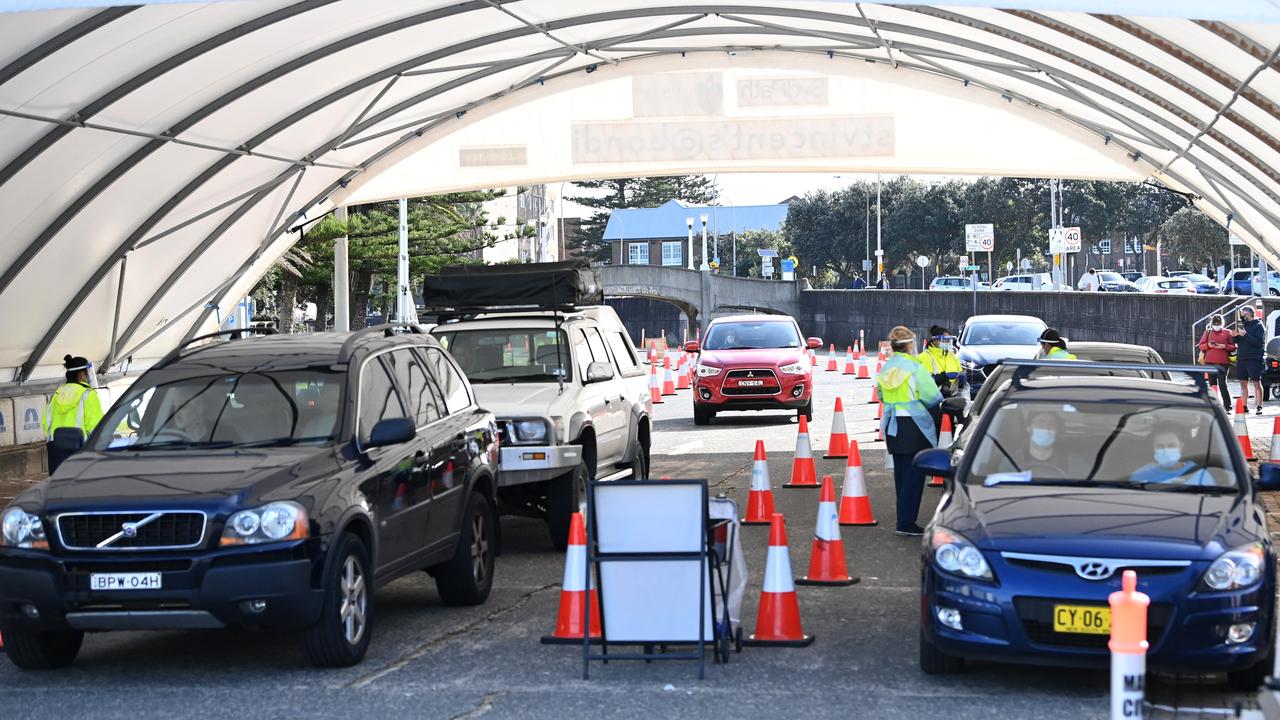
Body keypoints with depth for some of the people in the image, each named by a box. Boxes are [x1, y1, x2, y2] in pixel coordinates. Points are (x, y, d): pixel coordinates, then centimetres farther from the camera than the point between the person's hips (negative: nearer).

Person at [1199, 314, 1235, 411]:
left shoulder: (1227, 333, 6)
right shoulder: (1208, 332, 12)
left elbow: (1233, 347, 5)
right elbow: (1201, 346, 12)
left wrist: (1224, 346, -12)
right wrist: (1208, 345, -8)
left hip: (1223, 362, -3)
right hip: (1210, 362, 3)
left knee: (1222, 383, -10)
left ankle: (1227, 406, -7)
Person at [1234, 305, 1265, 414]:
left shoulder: (1258, 326, -2)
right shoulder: (1242, 326, 16)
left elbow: (1259, 342, -14)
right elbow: (1236, 342, 16)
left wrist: (1245, 335, -18)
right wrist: (1236, 335, -5)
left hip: (1254, 359, -6)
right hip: (1241, 359, 6)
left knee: (1256, 383, -6)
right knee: (1243, 383, 6)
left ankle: (1259, 406, -4)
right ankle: (1245, 406, 11)